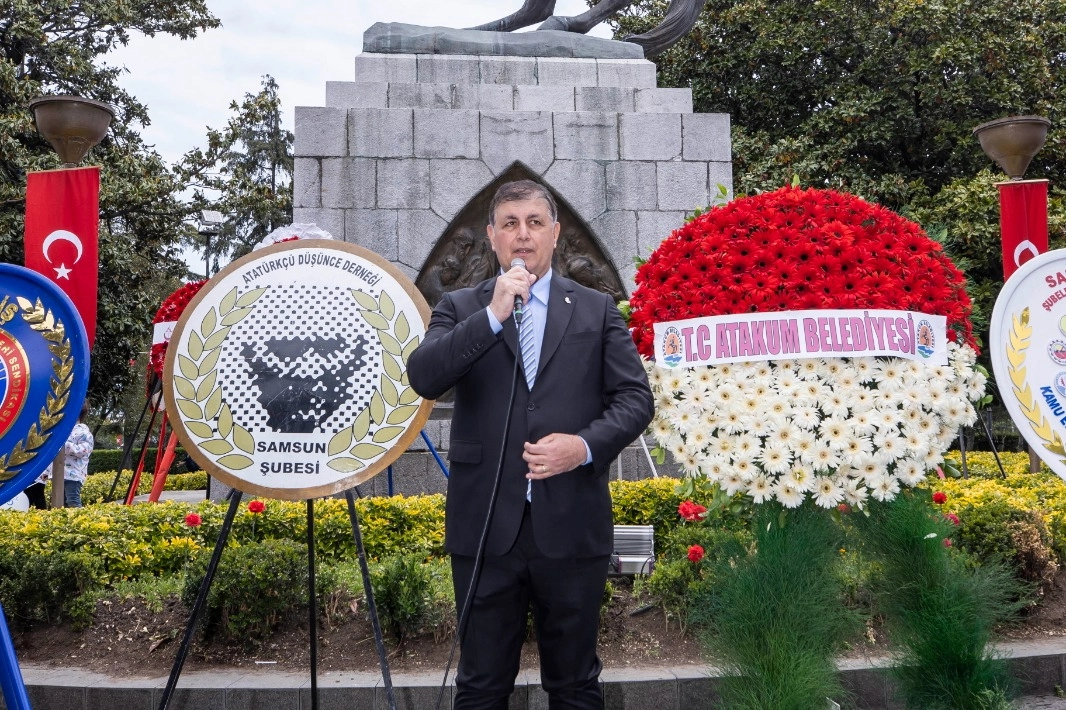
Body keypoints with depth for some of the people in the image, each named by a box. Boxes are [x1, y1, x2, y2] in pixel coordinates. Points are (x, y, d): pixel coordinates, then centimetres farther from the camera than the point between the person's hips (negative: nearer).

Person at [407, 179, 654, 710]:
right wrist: (492, 315, -16)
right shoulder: (460, 308, 7)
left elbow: (635, 397, 4)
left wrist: (586, 445, -13)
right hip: (485, 527, 0)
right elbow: (423, 378, -9)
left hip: (571, 526, 0)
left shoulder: (597, 310, 9)